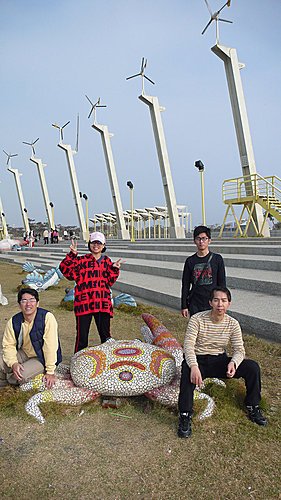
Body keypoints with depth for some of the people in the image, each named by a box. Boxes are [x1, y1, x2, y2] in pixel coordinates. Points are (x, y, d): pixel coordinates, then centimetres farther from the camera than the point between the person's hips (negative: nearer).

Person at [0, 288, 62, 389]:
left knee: (22, 375, -26)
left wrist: (50, 372, -25)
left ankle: (9, 379, 12)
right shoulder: (13, 321, -10)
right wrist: (13, 363, -24)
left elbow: (50, 346, -27)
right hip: (24, 354, 5)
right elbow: (8, 345, -6)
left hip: (42, 358, -5)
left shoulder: (47, 318, -27)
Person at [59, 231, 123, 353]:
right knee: (82, 336, 4)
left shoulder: (107, 261, 12)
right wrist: (72, 255, -20)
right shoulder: (81, 260, 3)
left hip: (103, 304, 3)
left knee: (105, 335, 12)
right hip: (84, 303, -3)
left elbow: (110, 282, 7)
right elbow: (64, 269, -10)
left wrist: (114, 269, -7)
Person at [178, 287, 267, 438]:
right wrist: (193, 366, -42)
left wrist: (233, 363, -31)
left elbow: (239, 350, -7)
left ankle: (253, 407, 7)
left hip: (220, 360, 4)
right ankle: (185, 416, -22)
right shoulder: (197, 319, -16)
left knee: (253, 367, -15)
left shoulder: (233, 324, -5)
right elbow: (188, 346, -23)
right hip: (198, 360, -3)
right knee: (188, 372, -38)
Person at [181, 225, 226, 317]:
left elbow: (222, 283, 2)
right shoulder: (190, 261, 4)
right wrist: (184, 306, 4)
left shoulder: (217, 259, -1)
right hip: (195, 306, 2)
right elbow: (185, 285, 7)